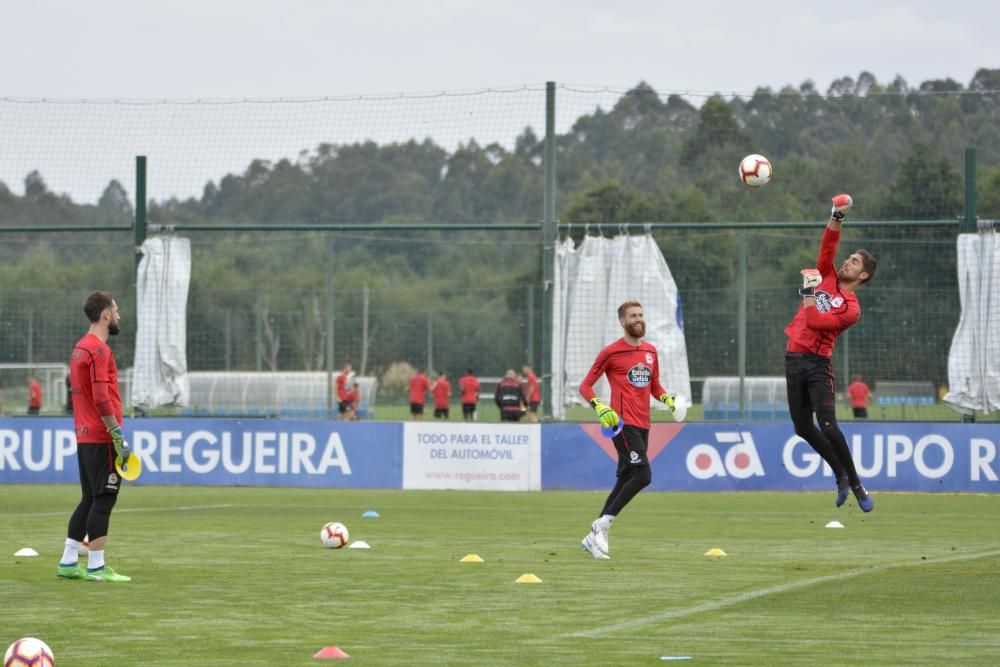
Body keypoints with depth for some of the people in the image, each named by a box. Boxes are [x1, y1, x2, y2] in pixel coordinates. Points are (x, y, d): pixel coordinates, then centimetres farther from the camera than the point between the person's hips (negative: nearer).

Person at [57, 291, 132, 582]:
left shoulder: (80, 348, 15)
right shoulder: (100, 350, -14)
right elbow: (101, 399, -21)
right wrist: (118, 436, -19)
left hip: (85, 436, 10)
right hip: (101, 438, -10)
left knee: (90, 500, 14)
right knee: (104, 501, -6)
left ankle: (68, 563, 15)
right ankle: (96, 567, -5)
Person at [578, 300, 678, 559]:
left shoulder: (650, 351, 16)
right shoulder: (611, 352, -4)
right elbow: (585, 386, -1)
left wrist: (667, 399, 5)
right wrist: (600, 407, -18)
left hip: (643, 425, 7)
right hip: (623, 423, -7)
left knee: (624, 481, 9)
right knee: (642, 476, -19)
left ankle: (594, 537, 18)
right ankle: (601, 526, -9)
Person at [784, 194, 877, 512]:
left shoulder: (851, 308, -8)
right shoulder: (828, 277, 11)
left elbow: (814, 321, -17)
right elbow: (828, 245, 4)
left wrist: (808, 289, -12)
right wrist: (837, 217, -4)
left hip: (817, 363, -6)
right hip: (794, 359, 6)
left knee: (827, 426, -17)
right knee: (803, 427, 7)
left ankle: (855, 484, -6)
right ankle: (840, 473, 23)